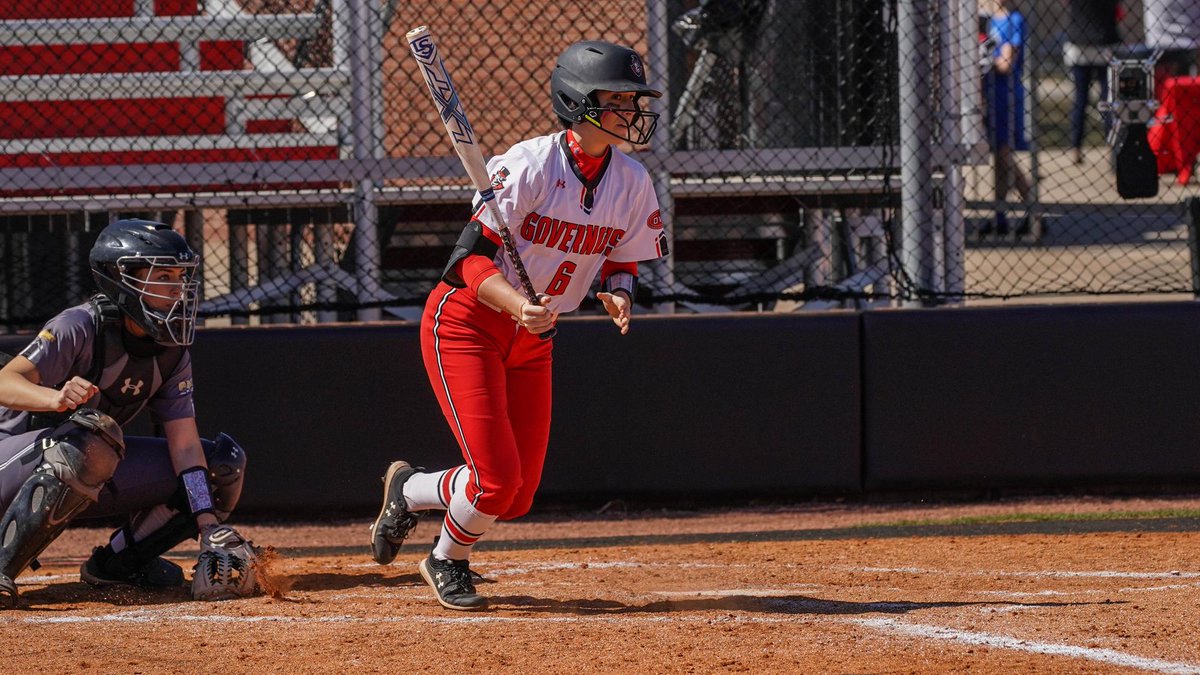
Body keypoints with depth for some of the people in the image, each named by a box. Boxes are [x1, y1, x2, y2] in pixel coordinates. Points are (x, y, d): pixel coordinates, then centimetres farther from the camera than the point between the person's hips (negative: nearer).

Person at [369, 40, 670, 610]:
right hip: (465, 324, -7)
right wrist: (517, 304, -41)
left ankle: (410, 490, 34)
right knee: (497, 479, -15)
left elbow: (622, 262, 8)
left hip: (533, 343, 7)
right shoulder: (530, 165, -23)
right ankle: (448, 564, 17)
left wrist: (617, 294, -15)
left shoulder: (632, 183, -4)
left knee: (517, 498, 4)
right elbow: (471, 258, -24)